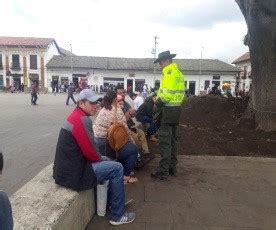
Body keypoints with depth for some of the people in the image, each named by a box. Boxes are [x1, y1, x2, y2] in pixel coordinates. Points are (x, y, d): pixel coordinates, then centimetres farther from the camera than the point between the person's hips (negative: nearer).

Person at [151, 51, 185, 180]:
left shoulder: (169, 72, -12)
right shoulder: (178, 72, 18)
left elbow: (168, 93, -22)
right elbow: (179, 91, 16)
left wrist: (158, 101, -8)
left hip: (168, 110, -10)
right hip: (176, 108, 10)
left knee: (164, 141, -6)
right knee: (172, 140, 14)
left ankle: (163, 172, 0)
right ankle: (172, 168, 23)